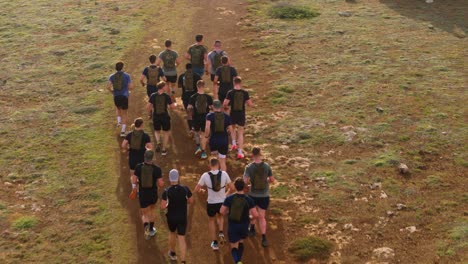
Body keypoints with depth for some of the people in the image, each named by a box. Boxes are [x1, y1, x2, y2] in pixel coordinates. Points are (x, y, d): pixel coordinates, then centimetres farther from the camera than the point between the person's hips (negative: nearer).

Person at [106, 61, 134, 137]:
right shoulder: (126, 75, -4)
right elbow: (131, 87, -8)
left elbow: (108, 87, -9)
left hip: (116, 97, 2)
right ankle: (123, 131, 1)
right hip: (124, 97, -2)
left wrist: (112, 91, 11)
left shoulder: (112, 76, 2)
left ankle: (119, 121, 18)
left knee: (118, 108, 36)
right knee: (124, 114, 9)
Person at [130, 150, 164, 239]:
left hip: (142, 195, 0)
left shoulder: (138, 167, -12)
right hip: (153, 195, 0)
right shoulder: (157, 169, -17)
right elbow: (161, 184, -15)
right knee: (152, 208, 32)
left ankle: (146, 225, -20)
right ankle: (151, 230, 40)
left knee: (145, 215, 15)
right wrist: (161, 181, 8)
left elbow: (134, 182, -8)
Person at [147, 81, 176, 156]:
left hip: (156, 116, 1)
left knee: (157, 131, 25)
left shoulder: (153, 96, -8)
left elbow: (148, 106, -10)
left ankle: (158, 142, -4)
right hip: (165, 116, -1)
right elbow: (172, 107, -11)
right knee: (166, 132, 18)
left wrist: (150, 113, 8)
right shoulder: (166, 96, -11)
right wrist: (175, 104, 12)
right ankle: (164, 149, 16)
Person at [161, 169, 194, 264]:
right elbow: (191, 201, -1)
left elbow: (163, 207, -17)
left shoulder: (166, 192, -18)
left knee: (172, 233, 27)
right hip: (182, 218, 0)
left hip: (171, 217, 0)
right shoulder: (185, 189, -14)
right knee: (181, 238, 3)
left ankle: (172, 253, 45)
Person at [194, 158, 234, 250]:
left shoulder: (205, 175, -11)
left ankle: (215, 243, 29)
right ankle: (221, 232, 12)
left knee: (211, 220, 26)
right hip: (222, 202, 1)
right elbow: (232, 188, -4)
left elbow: (196, 190, -4)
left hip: (211, 203, -1)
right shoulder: (224, 174, -9)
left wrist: (201, 190, 19)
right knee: (220, 216, 34)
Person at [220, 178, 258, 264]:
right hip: (244, 226, 1)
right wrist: (251, 217, 10)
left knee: (234, 247, 7)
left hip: (232, 225, -1)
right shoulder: (249, 200, -13)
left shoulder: (229, 198, -12)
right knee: (241, 242, 28)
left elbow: (222, 211, -7)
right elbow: (255, 214, -13)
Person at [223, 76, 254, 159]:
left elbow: (225, 103, -18)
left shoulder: (230, 92, -12)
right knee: (240, 133, 10)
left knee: (232, 128, 31)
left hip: (233, 115, 0)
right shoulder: (245, 93, -9)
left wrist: (225, 106, 5)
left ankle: (234, 144, 22)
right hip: (241, 115, 0)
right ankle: (240, 152, 8)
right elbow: (250, 104, -7)